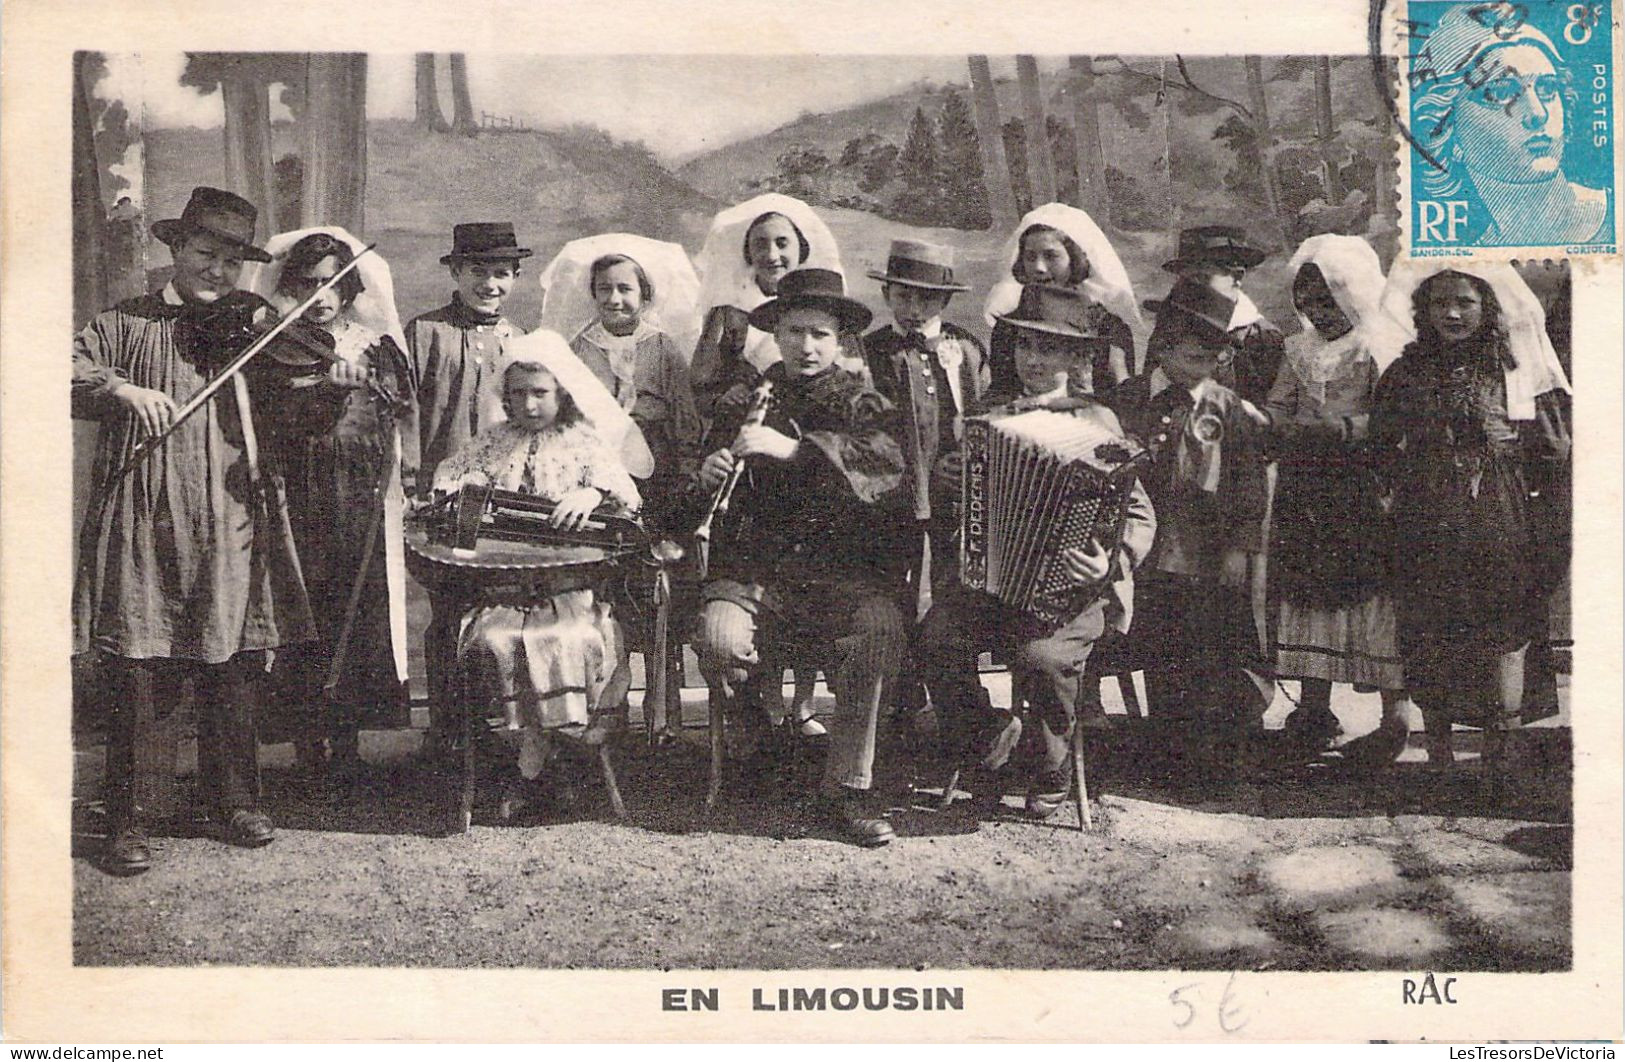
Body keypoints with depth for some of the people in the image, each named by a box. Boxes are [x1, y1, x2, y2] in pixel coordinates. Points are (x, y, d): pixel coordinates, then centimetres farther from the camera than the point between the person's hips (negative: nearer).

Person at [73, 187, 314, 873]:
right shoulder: (126, 324, 9)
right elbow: (70, 373, -4)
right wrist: (121, 389, -21)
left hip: (233, 529, 2)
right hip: (144, 526, -2)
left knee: (234, 673, 8)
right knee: (142, 676, -1)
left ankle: (233, 800, 24)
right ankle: (133, 821, 8)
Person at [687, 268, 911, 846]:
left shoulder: (862, 403, 12)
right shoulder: (742, 403, 17)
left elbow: (889, 463, -12)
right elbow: (700, 511, 21)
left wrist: (796, 449, -23)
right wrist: (706, 479, -4)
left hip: (844, 568, -1)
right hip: (755, 567, 1)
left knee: (881, 628, -32)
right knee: (719, 640, -30)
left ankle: (846, 787, -17)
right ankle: (758, 735, 4)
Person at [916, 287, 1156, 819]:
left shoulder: (1096, 424, 0)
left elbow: (1140, 516, -2)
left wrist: (1111, 563, -20)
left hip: (1068, 587, -4)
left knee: (1043, 655, -31)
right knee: (936, 638, -22)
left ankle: (1052, 773, -2)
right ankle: (989, 740, 5)